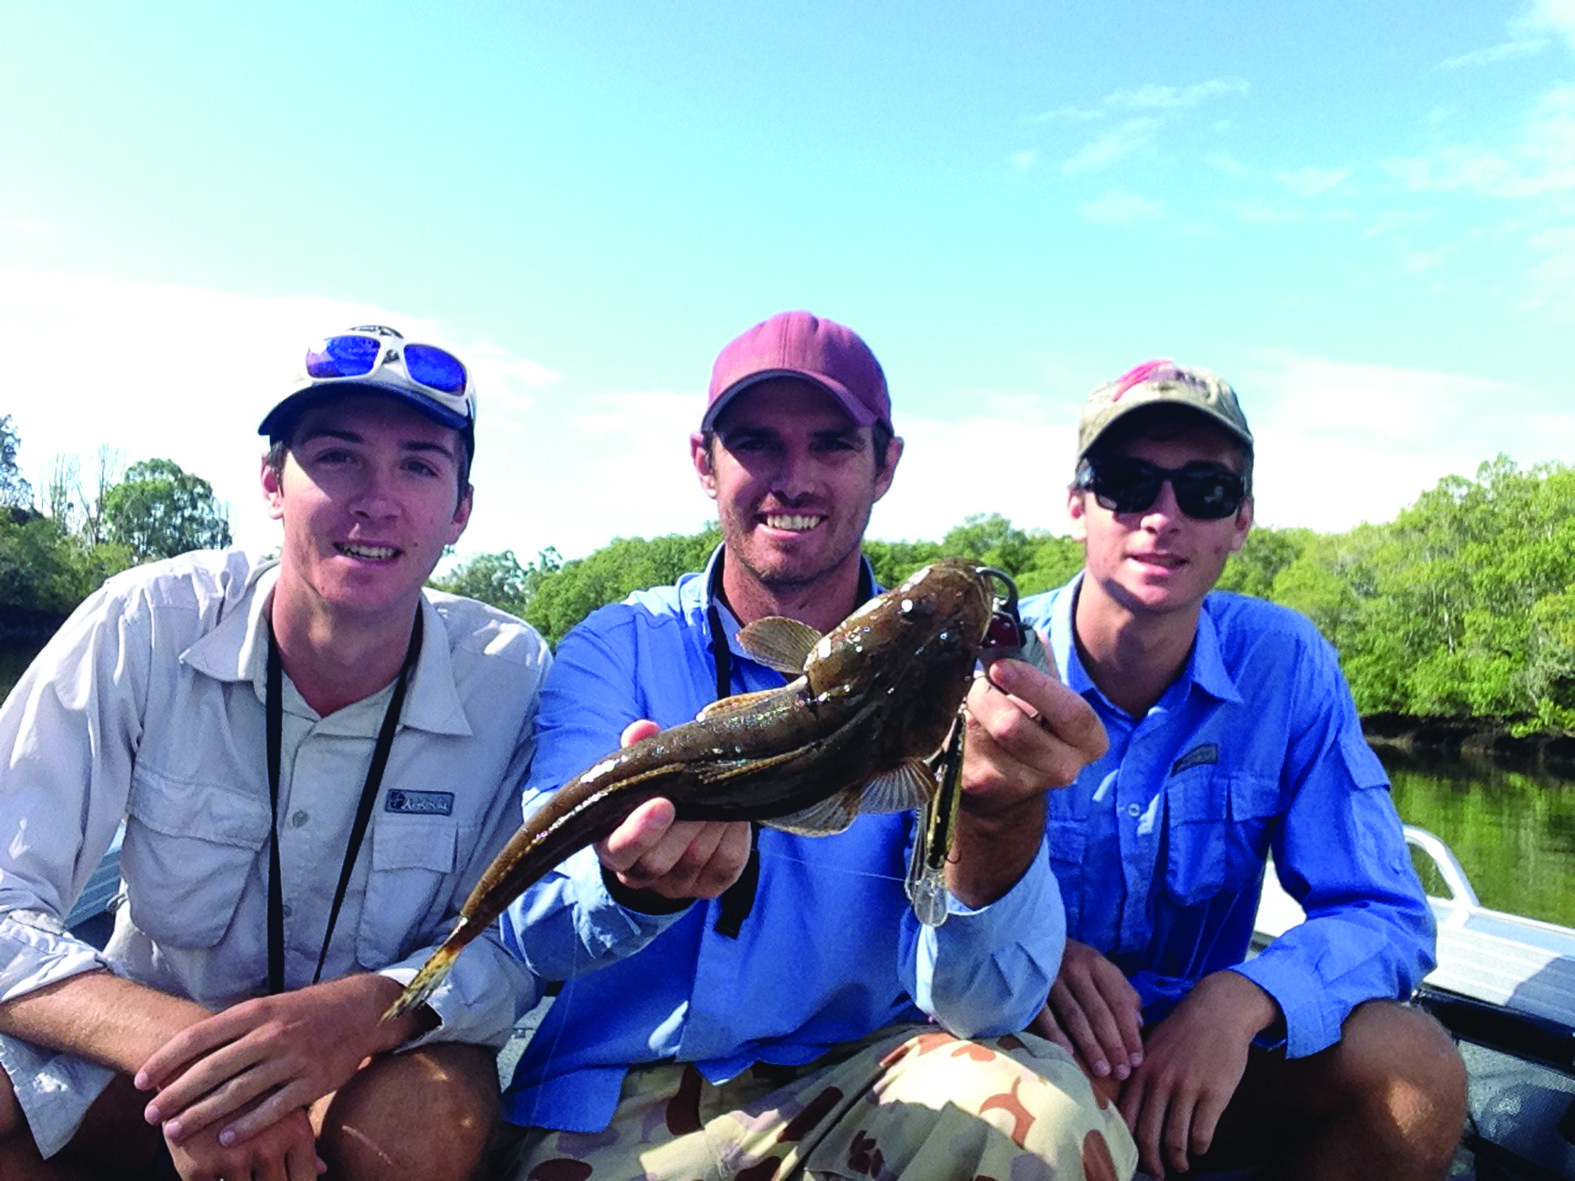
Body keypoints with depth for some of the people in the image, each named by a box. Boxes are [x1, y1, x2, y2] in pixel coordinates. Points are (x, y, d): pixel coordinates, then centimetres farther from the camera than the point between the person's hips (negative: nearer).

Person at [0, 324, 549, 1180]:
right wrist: (172, 1046, -38)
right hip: (151, 1041, 1)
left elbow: (514, 946, -15)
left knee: (428, 1112, -33)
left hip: (381, 1065, 0)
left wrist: (359, 1013, -36)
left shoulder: (511, 678, -18)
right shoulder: (144, 627, -17)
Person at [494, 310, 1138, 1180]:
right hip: (620, 1099, 0)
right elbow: (534, 937, -15)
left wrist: (1001, 819, -35)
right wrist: (631, 884, -38)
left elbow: (978, 1009, -14)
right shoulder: (615, 651, -4)